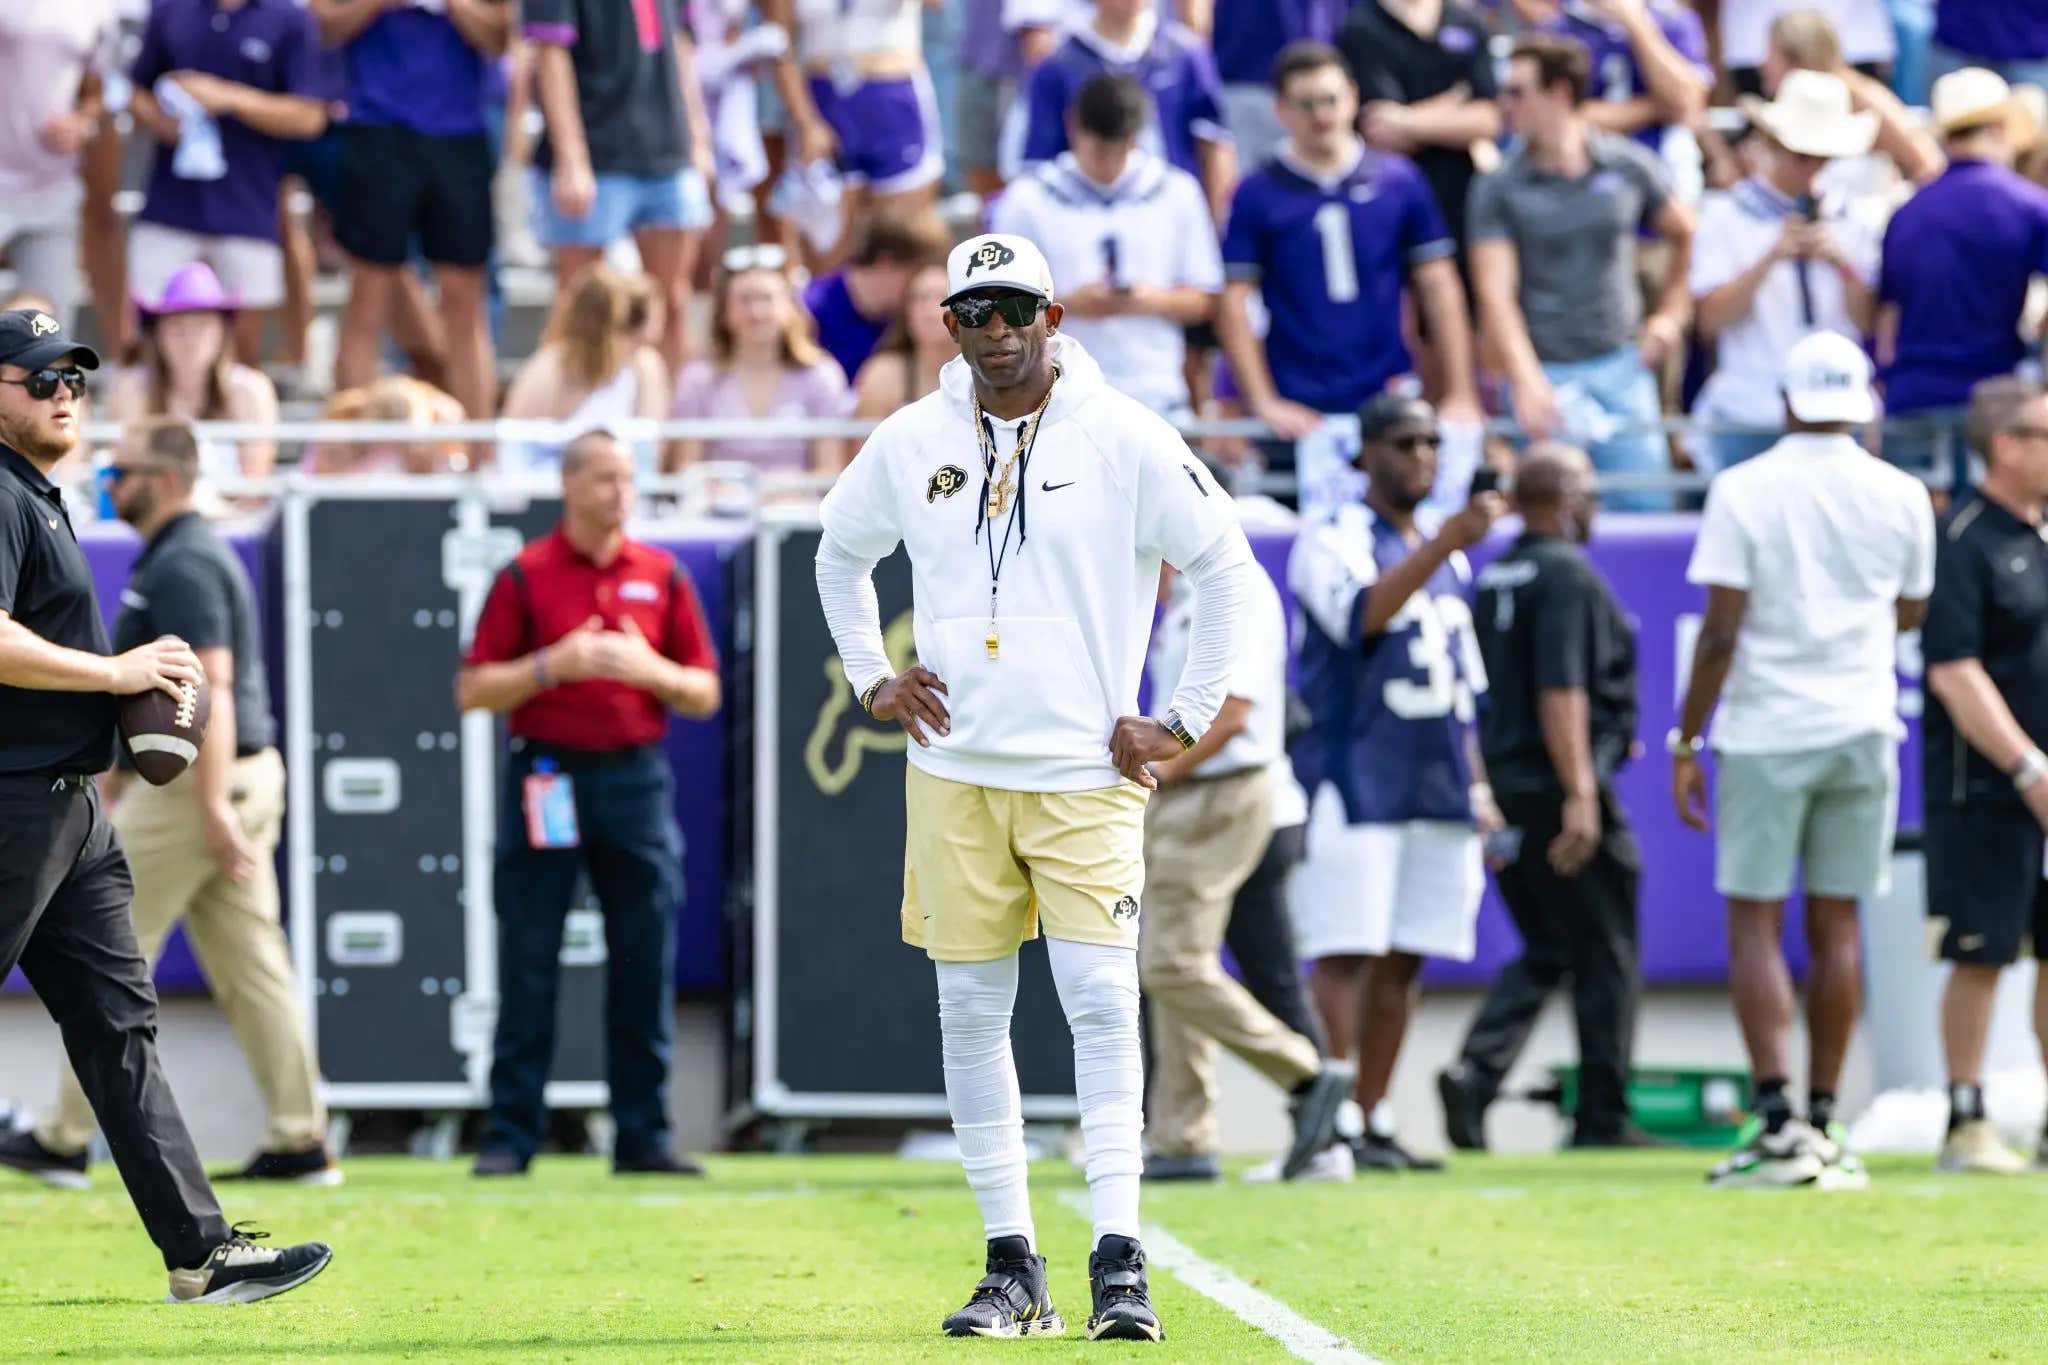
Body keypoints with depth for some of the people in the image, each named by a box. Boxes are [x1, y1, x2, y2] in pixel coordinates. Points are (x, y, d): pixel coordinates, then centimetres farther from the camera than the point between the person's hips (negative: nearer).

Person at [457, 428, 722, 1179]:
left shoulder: (662, 576, 10)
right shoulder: (525, 576, 2)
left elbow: (704, 695, 12)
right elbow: (473, 691, 0)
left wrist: (648, 669, -7)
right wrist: (555, 666, -13)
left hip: (636, 782, 2)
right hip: (547, 774, -2)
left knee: (643, 968, 2)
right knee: (527, 968, -2)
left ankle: (643, 1135, 7)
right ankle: (510, 1135, 2)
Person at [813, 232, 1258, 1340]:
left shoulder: (1125, 439, -4)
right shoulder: (909, 445, 6)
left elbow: (1225, 568, 2)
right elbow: (840, 553, 24)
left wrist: (1184, 719, -2)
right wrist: (871, 678, 12)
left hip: (1084, 778, -3)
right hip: (952, 773, 4)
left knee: (1101, 1001, -13)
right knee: (970, 1016, 4)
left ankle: (1119, 1262, -14)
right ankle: (1011, 1267, 9)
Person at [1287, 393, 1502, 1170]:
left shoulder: (1448, 553, 20)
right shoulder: (1333, 539, -2)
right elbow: (1361, 616, -23)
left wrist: (1477, 787, 19)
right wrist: (1443, 544, -30)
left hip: (1438, 787, 7)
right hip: (1356, 780, -7)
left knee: (1402, 961, 5)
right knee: (1345, 955, -10)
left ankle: (1372, 1119, 9)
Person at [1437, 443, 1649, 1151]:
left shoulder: (1492, 580, 14)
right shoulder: (1567, 574, -12)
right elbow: (1560, 691, -21)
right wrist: (1580, 793, -25)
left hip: (1504, 792, 8)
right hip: (1557, 791, -8)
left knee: (1544, 952, 14)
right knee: (1605, 955, 3)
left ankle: (1476, 1072, -7)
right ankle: (1602, 1118, 5)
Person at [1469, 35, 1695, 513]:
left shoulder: (1628, 166, 3)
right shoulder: (1499, 188, -3)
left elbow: (1687, 237, 19)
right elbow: (1496, 293, -10)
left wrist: (1670, 315, 10)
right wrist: (1526, 380, -23)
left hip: (1621, 363, 2)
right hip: (1546, 372, -2)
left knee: (1647, 508, -2)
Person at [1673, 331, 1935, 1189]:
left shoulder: (1744, 491, -7)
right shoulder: (1900, 497, 3)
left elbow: (1720, 633, -10)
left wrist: (1686, 741, -4)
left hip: (1765, 737, -3)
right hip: (1861, 730, 3)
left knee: (1755, 925, 0)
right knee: (1835, 926, 8)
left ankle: (1778, 1120, -12)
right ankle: (1823, 1125, 9)